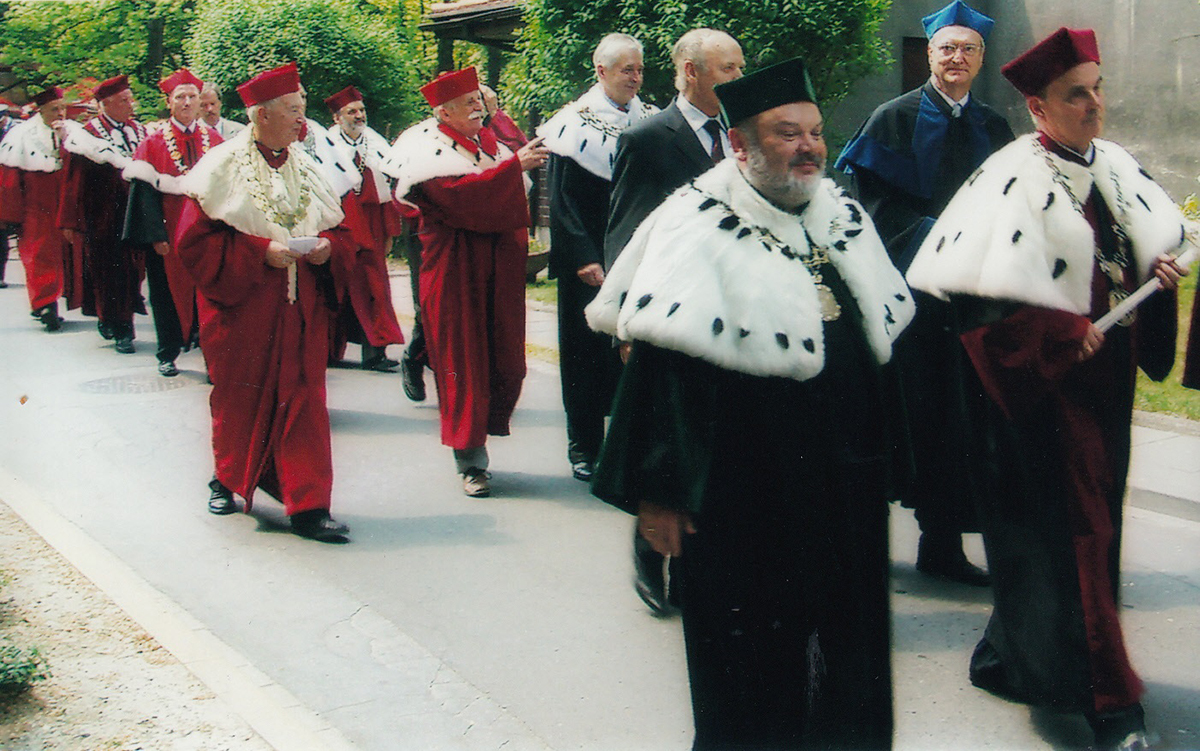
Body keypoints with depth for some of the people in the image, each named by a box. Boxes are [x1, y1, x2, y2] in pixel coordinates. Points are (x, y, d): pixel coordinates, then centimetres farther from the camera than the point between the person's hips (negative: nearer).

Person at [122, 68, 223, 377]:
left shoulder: (214, 140, 9)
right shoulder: (154, 142, 0)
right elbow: (144, 190, -5)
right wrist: (156, 234, -15)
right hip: (170, 233, -2)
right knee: (170, 289, 5)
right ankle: (168, 355, 16)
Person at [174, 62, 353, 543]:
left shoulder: (304, 167, 10)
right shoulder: (224, 167, -5)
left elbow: (340, 229, 17)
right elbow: (194, 238, -10)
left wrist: (328, 244, -7)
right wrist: (260, 250, -18)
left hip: (300, 305, 4)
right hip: (242, 306, -4)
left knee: (302, 401, -2)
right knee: (240, 398, 8)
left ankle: (307, 507, -1)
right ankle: (228, 479, 33)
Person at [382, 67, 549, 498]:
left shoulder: (489, 142, 18)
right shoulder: (430, 151, -4)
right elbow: (457, 194, -23)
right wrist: (513, 166, -25)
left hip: (497, 273, 6)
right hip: (454, 272, -6)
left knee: (503, 356, 5)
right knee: (463, 363, -3)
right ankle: (470, 461, 1)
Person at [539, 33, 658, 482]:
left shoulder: (651, 120, 8)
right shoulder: (576, 121, -3)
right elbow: (562, 198, -7)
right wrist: (584, 258, -15)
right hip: (590, 260, -3)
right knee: (588, 347, 3)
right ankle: (583, 445, 13)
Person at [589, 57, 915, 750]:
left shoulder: (844, 216, 9)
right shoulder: (698, 227, -11)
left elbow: (883, 338, 20)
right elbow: (659, 362, -16)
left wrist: (877, 456, 20)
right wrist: (658, 490, -19)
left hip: (847, 483, 7)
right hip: (743, 493, -6)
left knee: (846, 658, 16)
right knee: (751, 666, 7)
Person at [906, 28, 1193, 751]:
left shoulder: (1118, 167, 8)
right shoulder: (1013, 178, -13)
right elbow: (978, 290, -18)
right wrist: (1065, 335, -18)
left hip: (1108, 372, 7)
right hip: (1044, 381, -7)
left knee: (1093, 517, 12)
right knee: (1074, 528, -3)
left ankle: (1020, 656, 29)